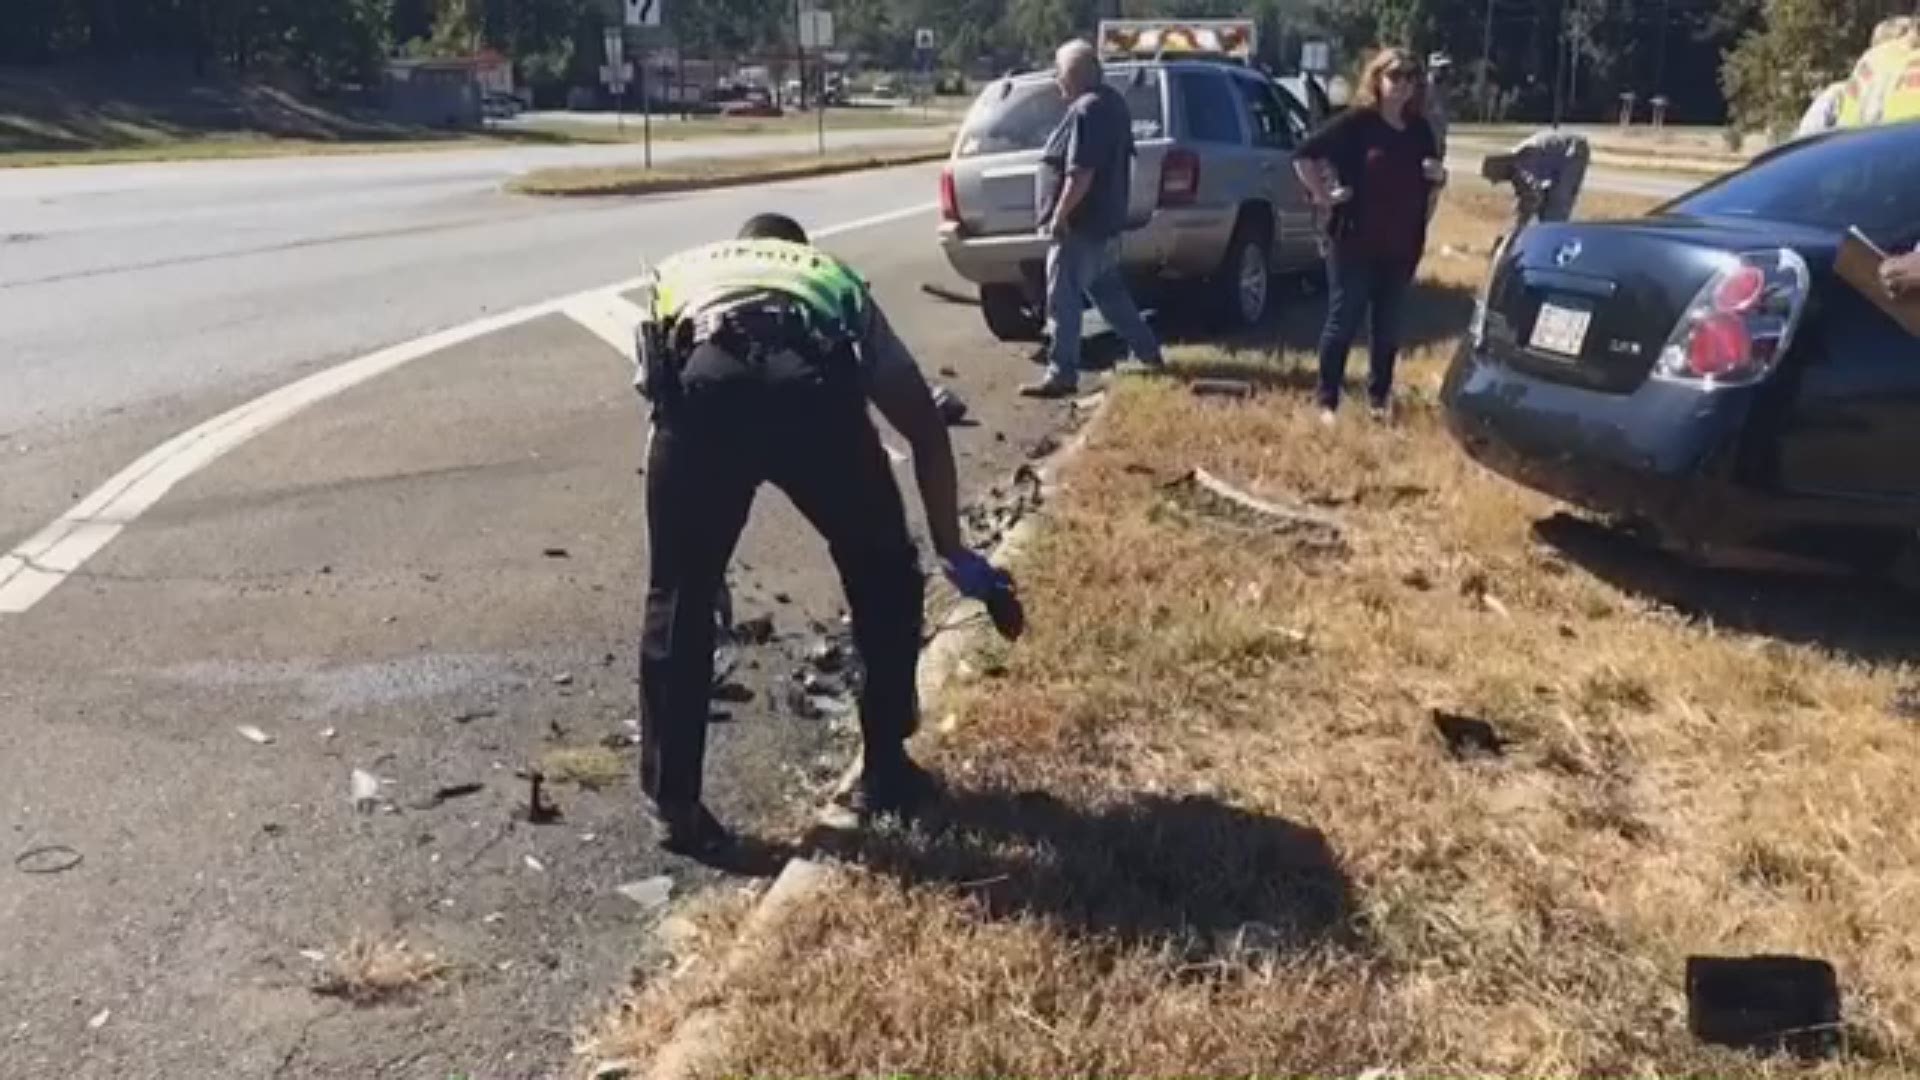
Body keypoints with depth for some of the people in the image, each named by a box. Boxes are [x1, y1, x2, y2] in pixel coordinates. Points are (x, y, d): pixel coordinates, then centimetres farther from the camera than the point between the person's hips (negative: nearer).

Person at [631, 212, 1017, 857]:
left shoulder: (678, 272, 43)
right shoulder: (838, 282, 41)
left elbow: (657, 389, 37)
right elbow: (927, 430, 37)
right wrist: (953, 554, 44)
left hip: (703, 386, 0)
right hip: (813, 389, 0)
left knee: (679, 600, 20)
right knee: (885, 579, 25)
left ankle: (675, 808, 25)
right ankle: (884, 772, 36)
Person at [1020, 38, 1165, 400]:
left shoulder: (1086, 111, -20)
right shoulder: (1111, 102, 13)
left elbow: (1080, 173, -26)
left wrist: (1058, 215, -20)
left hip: (1080, 224, -11)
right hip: (1105, 219, 11)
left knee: (1064, 300, -6)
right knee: (1109, 292, 20)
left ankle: (1062, 375, -3)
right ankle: (1148, 354, 28)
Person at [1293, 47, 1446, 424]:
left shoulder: (1420, 130, 10)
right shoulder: (1356, 122, -7)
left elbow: (1430, 187, 21)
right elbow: (1304, 155, -10)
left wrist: (1439, 176, -1)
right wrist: (1323, 196, -12)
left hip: (1402, 247, 5)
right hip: (1354, 242, -5)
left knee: (1388, 327, 12)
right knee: (1343, 323, 0)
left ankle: (1379, 398, 24)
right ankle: (1327, 402, 8)